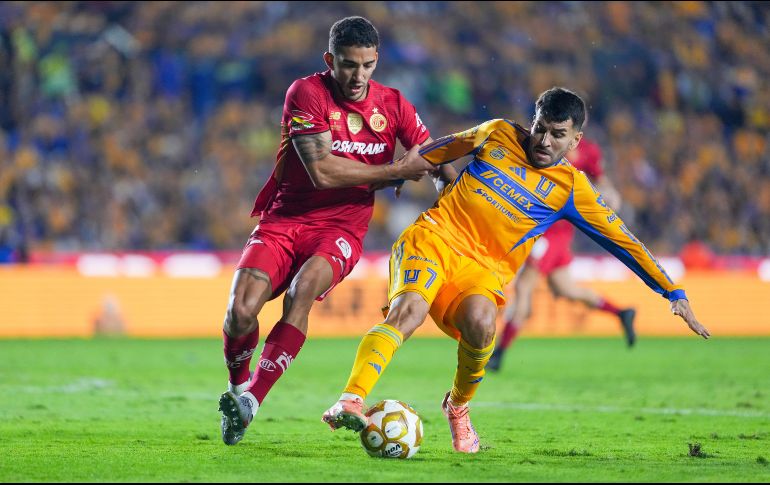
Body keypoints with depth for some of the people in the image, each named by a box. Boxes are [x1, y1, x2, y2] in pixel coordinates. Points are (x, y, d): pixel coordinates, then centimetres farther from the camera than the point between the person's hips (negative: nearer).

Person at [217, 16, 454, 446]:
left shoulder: (392, 104, 3)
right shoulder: (307, 93, -11)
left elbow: (435, 160, 15)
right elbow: (322, 171, -19)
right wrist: (397, 172, -15)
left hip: (341, 229, 1)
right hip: (285, 218, -1)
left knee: (303, 289, -31)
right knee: (241, 310, -21)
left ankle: (253, 398, -29)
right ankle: (236, 387, 11)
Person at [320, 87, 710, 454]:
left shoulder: (571, 188, 5)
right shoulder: (498, 134, 9)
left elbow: (624, 241, 6)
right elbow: (449, 146, 27)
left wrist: (674, 294, 4)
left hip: (484, 269, 0)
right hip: (435, 236, 0)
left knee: (480, 324, -33)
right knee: (408, 310, -32)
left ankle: (458, 406, -3)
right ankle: (349, 402, -44)